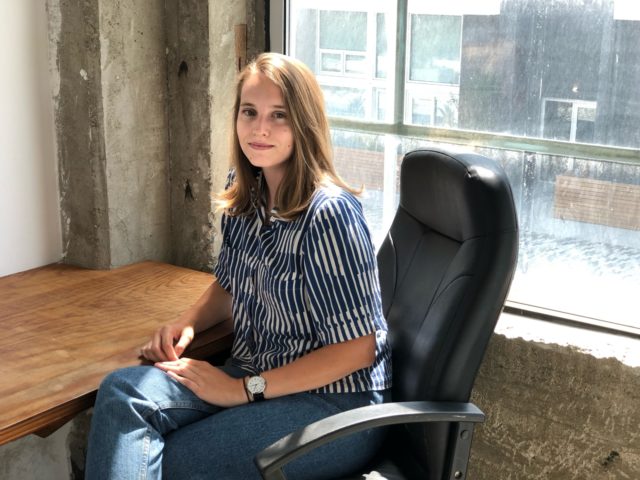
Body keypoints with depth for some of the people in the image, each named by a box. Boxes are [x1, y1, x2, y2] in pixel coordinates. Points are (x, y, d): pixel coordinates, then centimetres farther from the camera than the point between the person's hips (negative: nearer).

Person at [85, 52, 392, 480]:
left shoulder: (328, 212, -19)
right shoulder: (243, 195, 4)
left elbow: (357, 348, -18)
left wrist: (245, 390, -16)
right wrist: (186, 324, -1)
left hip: (333, 400, -7)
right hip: (255, 376, 7)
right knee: (122, 392, -17)